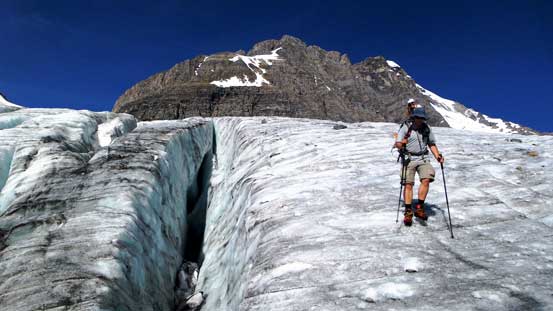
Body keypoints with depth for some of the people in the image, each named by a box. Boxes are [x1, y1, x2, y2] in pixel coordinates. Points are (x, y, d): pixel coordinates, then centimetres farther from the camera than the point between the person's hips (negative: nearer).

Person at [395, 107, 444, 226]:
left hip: (423, 159, 3)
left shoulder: (427, 129, 11)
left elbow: (432, 144, 19)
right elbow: (397, 144, -7)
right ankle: (408, 212, -5)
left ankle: (419, 207, -11)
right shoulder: (405, 128, -1)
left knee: (426, 180, -19)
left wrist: (438, 156, 4)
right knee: (408, 184, -9)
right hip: (408, 159, -3)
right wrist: (401, 144, -31)